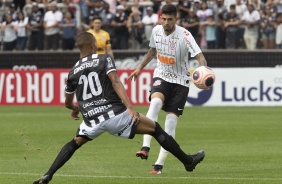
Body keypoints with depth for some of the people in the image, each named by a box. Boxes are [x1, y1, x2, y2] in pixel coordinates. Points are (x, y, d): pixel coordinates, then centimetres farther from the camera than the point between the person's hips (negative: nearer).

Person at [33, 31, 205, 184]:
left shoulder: (73, 73, 15)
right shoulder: (105, 59, 3)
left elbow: (68, 103, 27)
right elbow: (116, 83, -13)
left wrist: (75, 109, 51)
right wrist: (130, 108, -21)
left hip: (92, 121, 3)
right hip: (116, 114, -3)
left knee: (74, 144, 29)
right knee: (156, 128, 12)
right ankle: (188, 161, 15)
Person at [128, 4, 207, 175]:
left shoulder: (184, 35, -18)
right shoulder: (156, 31, -2)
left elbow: (200, 56, -29)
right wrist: (140, 68, 24)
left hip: (180, 81, -2)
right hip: (161, 76, 2)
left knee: (171, 122, -8)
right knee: (156, 102, -30)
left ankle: (160, 164, 0)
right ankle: (145, 147, -38)